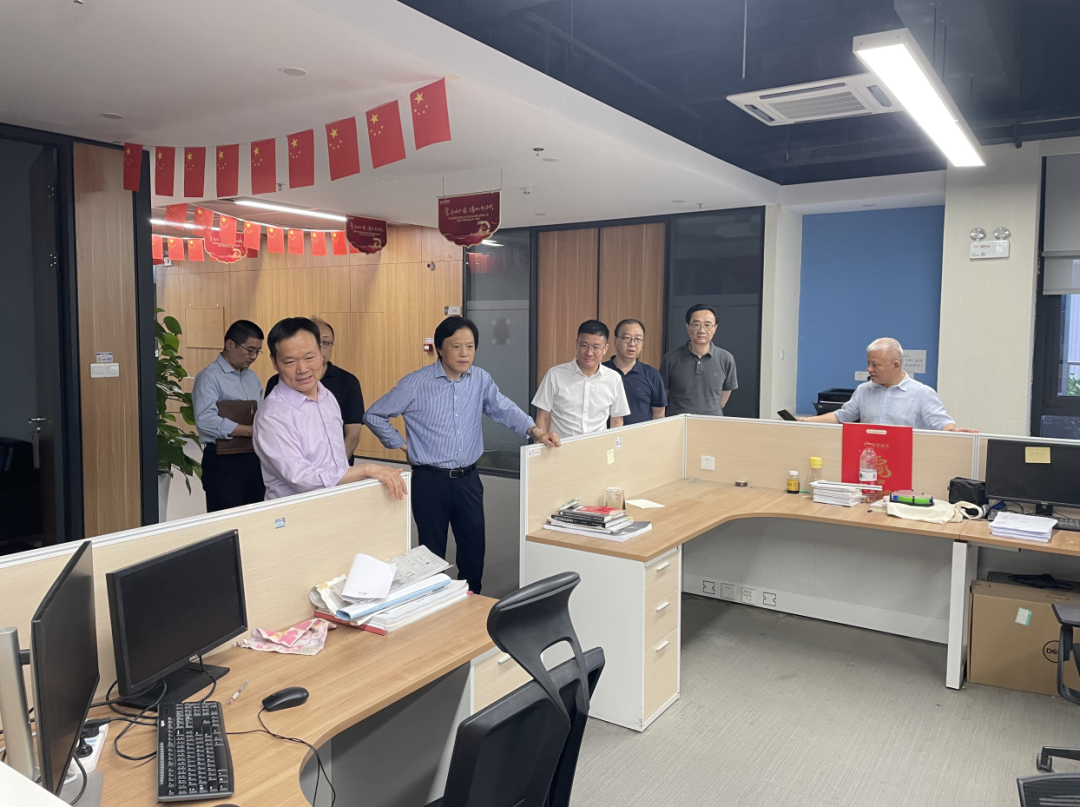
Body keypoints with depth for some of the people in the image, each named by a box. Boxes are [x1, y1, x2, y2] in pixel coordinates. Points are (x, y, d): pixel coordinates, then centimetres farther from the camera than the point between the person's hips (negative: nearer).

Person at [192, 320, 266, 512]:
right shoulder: (209, 376, -10)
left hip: (255, 458, 7)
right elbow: (206, 420, -23)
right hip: (224, 461, -7)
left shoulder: (252, 377, 14)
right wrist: (253, 431, -23)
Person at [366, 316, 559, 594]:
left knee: (474, 549, 10)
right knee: (433, 552, 7)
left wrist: (533, 430, -23)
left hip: (468, 479, 4)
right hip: (430, 480, -3)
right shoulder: (416, 384, -8)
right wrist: (400, 444, -2)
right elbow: (374, 415, 0)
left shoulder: (480, 379, 4)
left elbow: (504, 409, -7)